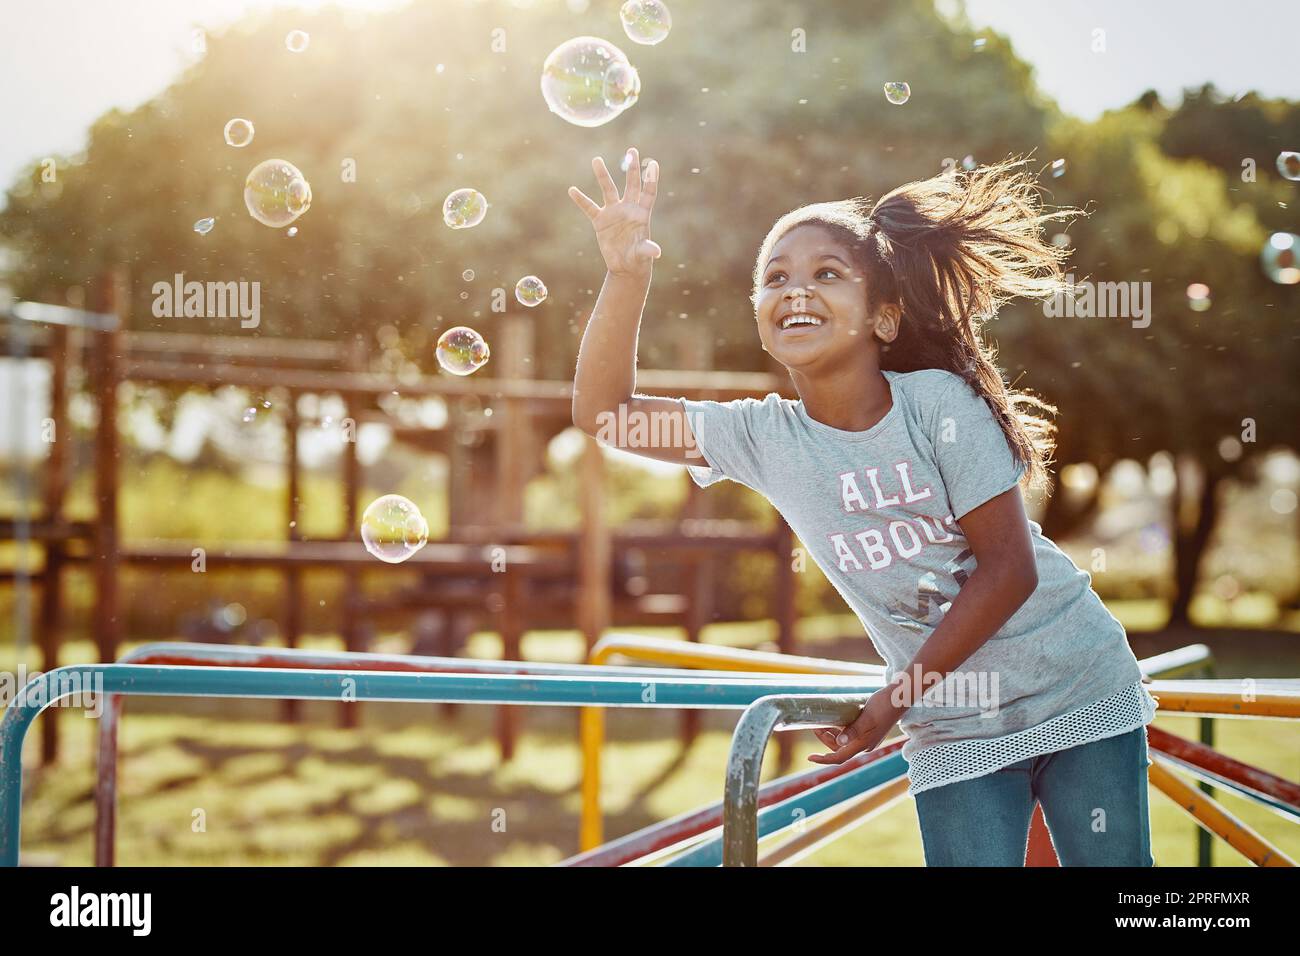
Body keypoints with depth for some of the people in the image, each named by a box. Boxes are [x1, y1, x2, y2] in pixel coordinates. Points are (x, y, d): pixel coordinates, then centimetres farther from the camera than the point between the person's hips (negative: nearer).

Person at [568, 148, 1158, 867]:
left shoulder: (938, 402, -16)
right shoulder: (765, 437, -5)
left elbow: (1009, 567, -15)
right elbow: (602, 413, -9)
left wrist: (896, 699, -14)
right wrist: (625, 274, -23)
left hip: (1076, 693, -2)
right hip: (954, 734, 2)